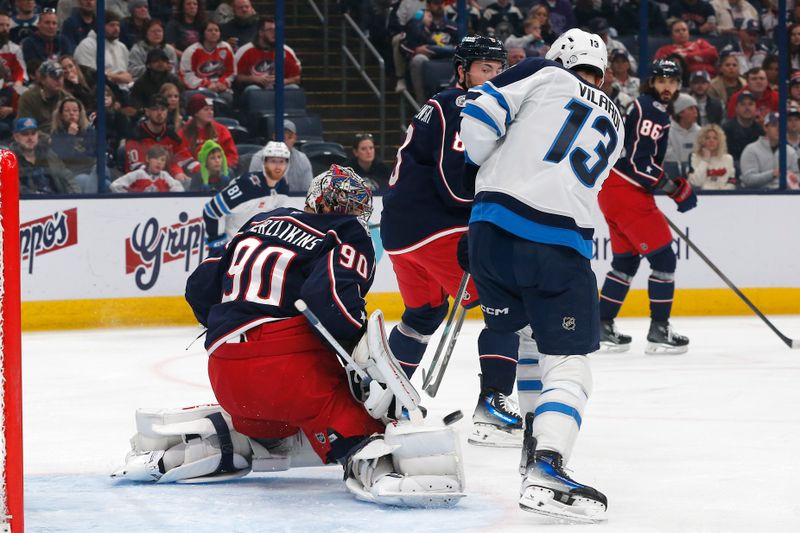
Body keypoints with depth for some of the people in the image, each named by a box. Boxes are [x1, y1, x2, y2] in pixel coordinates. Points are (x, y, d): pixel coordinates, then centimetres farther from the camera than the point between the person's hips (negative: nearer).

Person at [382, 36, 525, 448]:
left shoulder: (442, 106, 22)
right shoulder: (460, 107, -10)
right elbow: (458, 184, -20)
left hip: (400, 228, 10)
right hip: (436, 228, -10)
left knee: (425, 313, 28)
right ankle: (492, 405, -18)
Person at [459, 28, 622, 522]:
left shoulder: (545, 74, 10)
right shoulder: (613, 123, 21)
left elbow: (482, 112, -2)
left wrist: (479, 164, 16)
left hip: (495, 225, 1)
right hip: (561, 247, -1)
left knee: (516, 332, 24)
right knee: (568, 361, -2)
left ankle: (537, 439, 32)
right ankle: (545, 471, -23)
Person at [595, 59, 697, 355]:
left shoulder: (643, 106, 18)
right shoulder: (652, 112, -15)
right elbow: (639, 162, -23)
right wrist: (675, 189, -18)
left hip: (612, 189, 11)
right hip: (626, 193, -11)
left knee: (626, 261, 17)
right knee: (663, 258, -6)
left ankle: (602, 326, 19)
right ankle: (659, 331, -5)